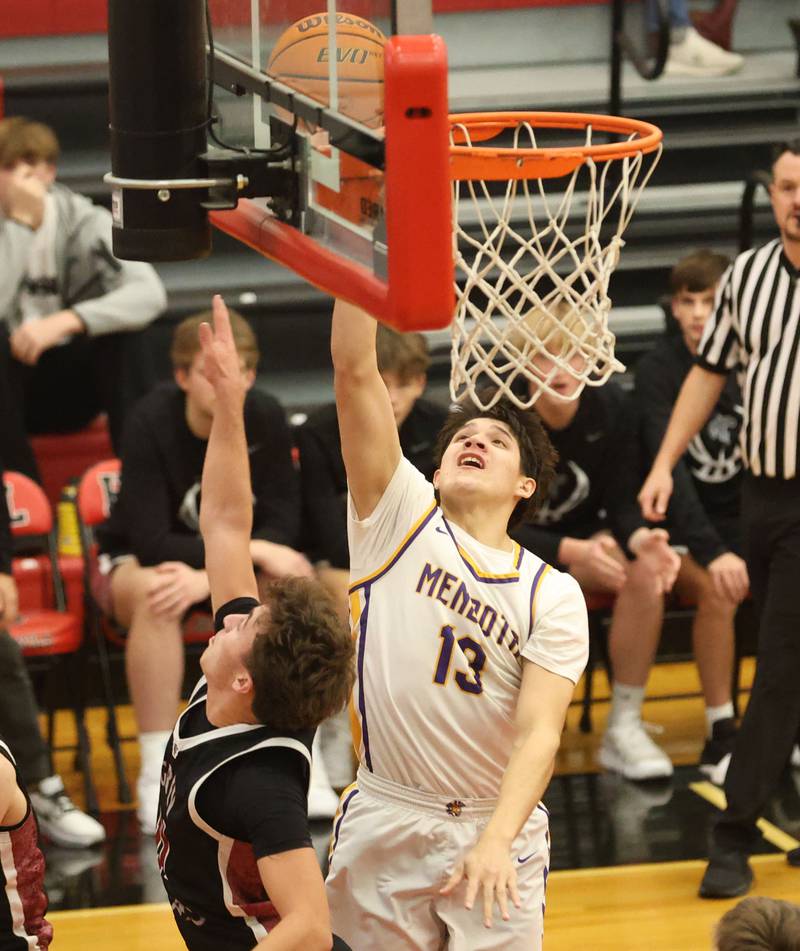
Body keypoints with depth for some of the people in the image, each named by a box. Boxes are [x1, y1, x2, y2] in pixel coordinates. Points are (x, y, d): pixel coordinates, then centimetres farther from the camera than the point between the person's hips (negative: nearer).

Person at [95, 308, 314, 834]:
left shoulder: (266, 418, -15)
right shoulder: (151, 423, -23)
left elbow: (282, 529, -16)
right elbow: (150, 542, -27)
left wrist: (210, 577, -32)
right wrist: (251, 551, -32)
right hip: (137, 562, -3)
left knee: (296, 581, -30)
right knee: (155, 591, -40)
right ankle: (156, 770, -32)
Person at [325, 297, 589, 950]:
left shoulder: (553, 596, -1)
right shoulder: (401, 517, 0)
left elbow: (539, 733, -12)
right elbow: (354, 369, -8)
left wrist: (496, 842, -28)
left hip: (495, 831, 0)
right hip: (384, 821, 0)